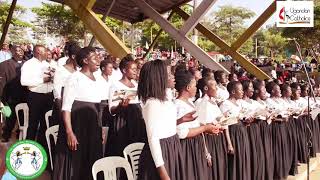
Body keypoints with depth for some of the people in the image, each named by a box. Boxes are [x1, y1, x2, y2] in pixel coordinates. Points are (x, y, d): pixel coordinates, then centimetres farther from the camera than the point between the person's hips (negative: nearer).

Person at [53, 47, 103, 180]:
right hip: (76, 125, -6)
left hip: (92, 127, 7)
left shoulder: (96, 80, 12)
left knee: (90, 163, 12)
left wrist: (100, 130, 14)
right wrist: (69, 133, -22)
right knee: (74, 163, 3)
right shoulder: (75, 78, -10)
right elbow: (66, 107, -15)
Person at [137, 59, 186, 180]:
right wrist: (161, 170, -25)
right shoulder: (152, 103, -22)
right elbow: (153, 139, -25)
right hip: (161, 152, -9)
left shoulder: (163, 99, 6)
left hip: (171, 149, 9)